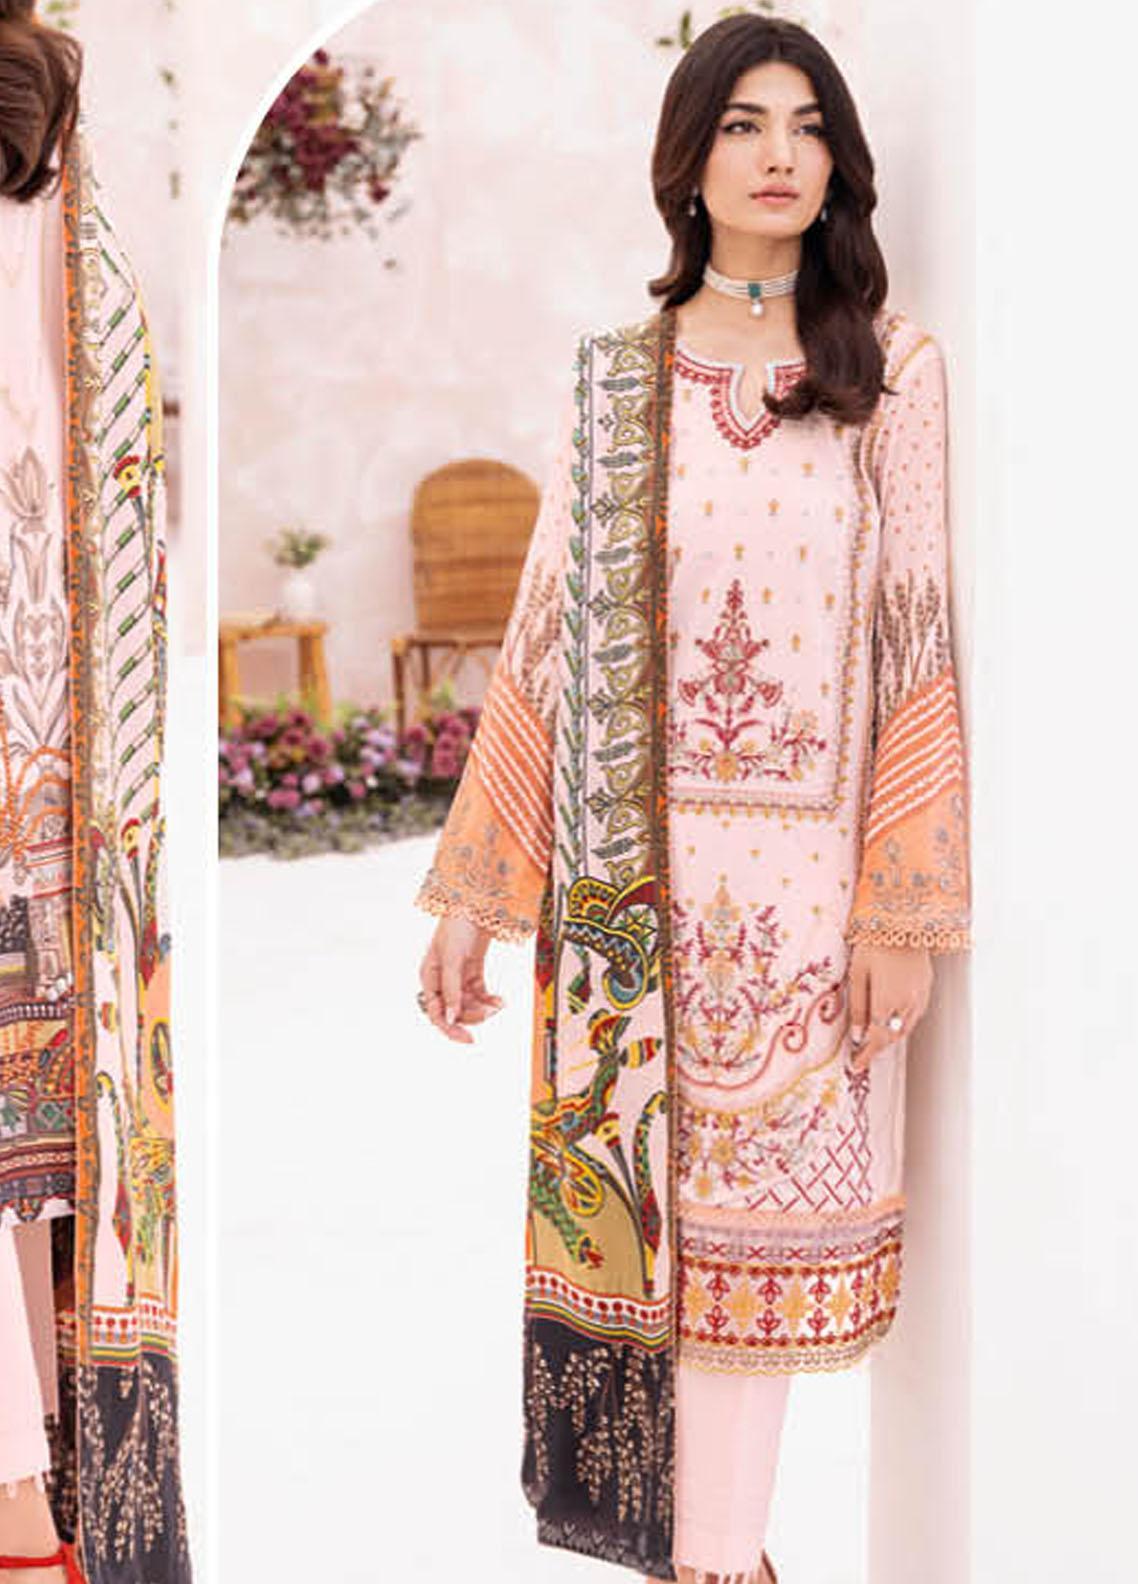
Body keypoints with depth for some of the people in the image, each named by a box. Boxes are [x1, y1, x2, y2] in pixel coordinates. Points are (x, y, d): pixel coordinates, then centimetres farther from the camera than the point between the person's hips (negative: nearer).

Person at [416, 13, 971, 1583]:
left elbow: (917, 636, -2)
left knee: (748, 1201, 3)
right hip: (628, 863, 2)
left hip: (802, 864, -2)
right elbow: (545, 635, 7)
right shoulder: (615, 378, 8)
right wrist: (470, 895, 4)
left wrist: (905, 901, -9)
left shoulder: (891, 365, 3)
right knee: (637, 1191, 5)